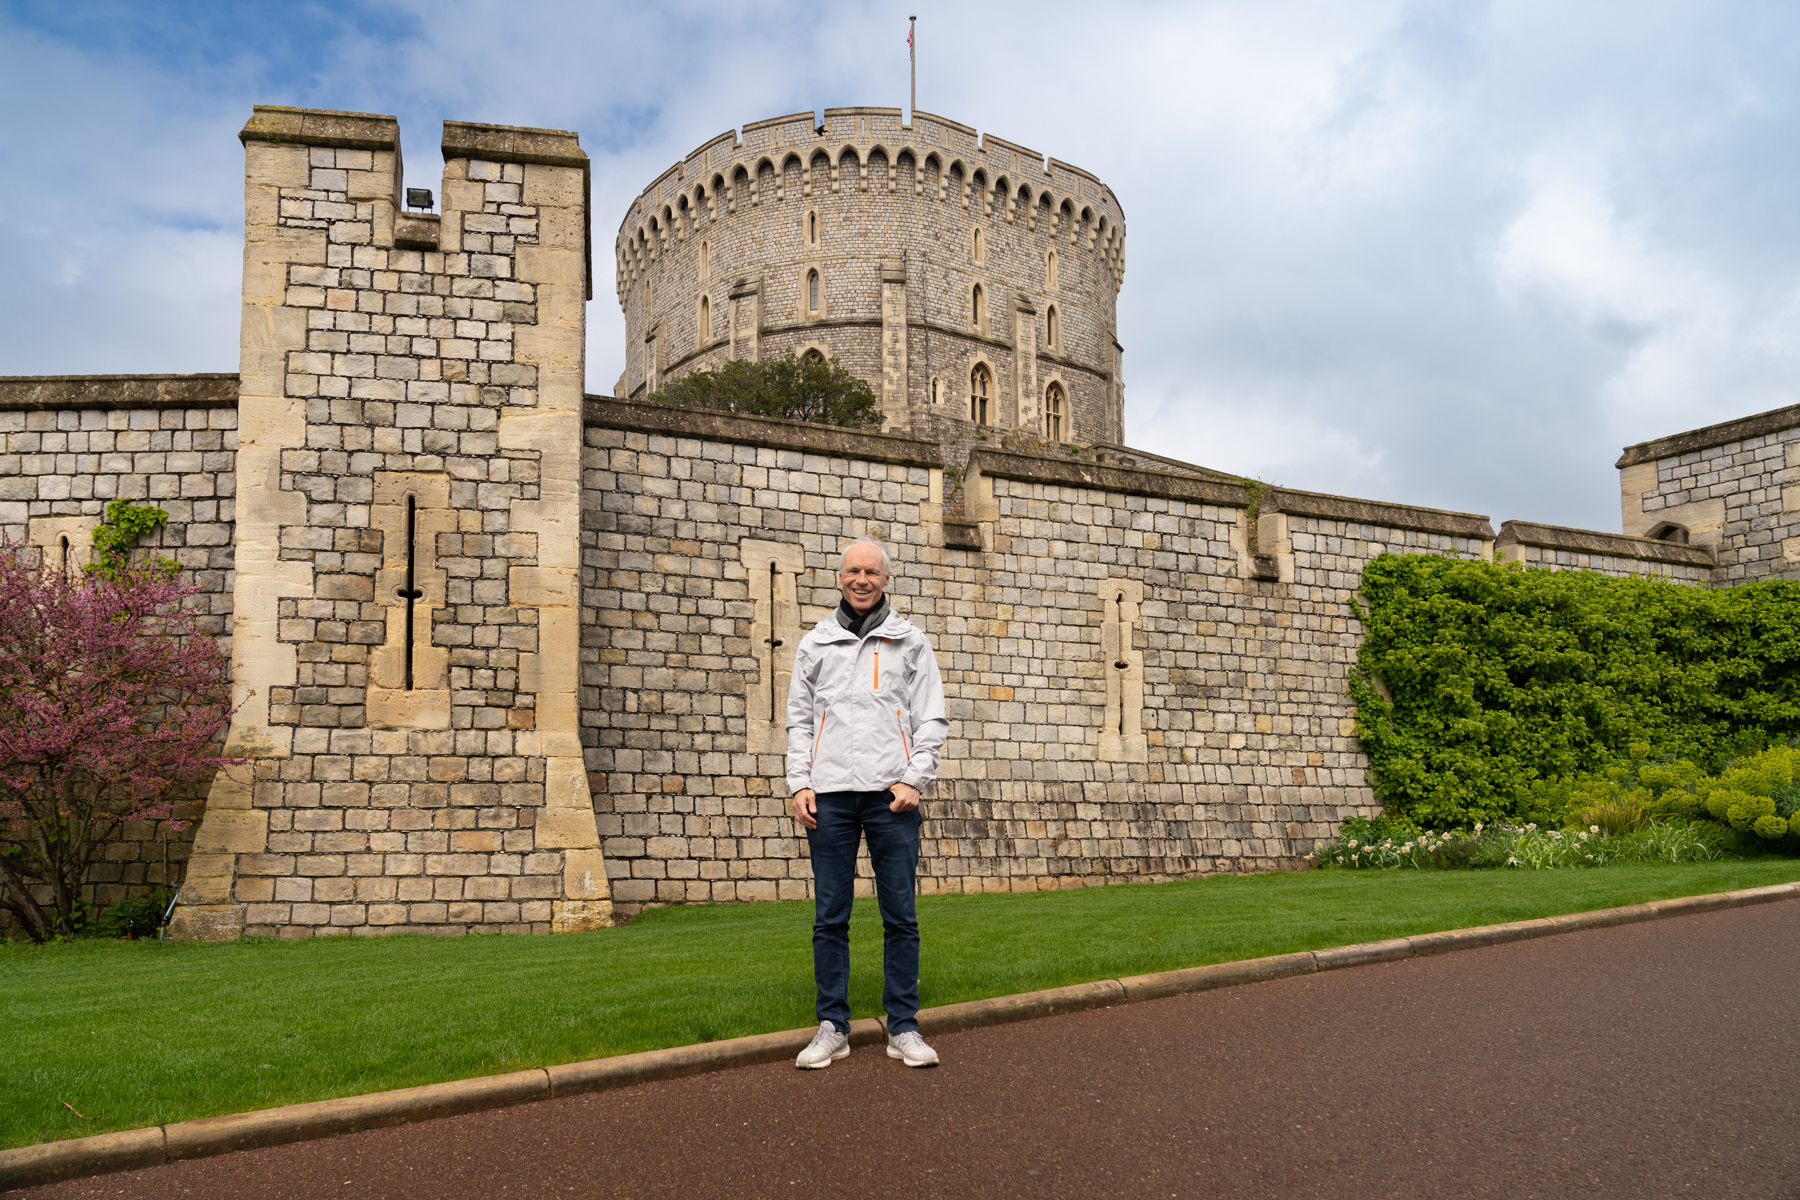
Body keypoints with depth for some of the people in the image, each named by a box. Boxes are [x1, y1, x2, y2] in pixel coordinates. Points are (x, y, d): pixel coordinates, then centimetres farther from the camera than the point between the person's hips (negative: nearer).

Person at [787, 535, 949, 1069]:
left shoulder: (910, 641, 10)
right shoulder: (815, 644, 14)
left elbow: (932, 718, 7)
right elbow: (798, 719, 14)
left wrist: (915, 781, -5)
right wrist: (800, 784, 2)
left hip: (891, 796, -1)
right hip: (829, 795, 1)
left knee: (900, 916, 1)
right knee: (830, 917, 3)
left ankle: (903, 1027, 8)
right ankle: (832, 1026, 10)